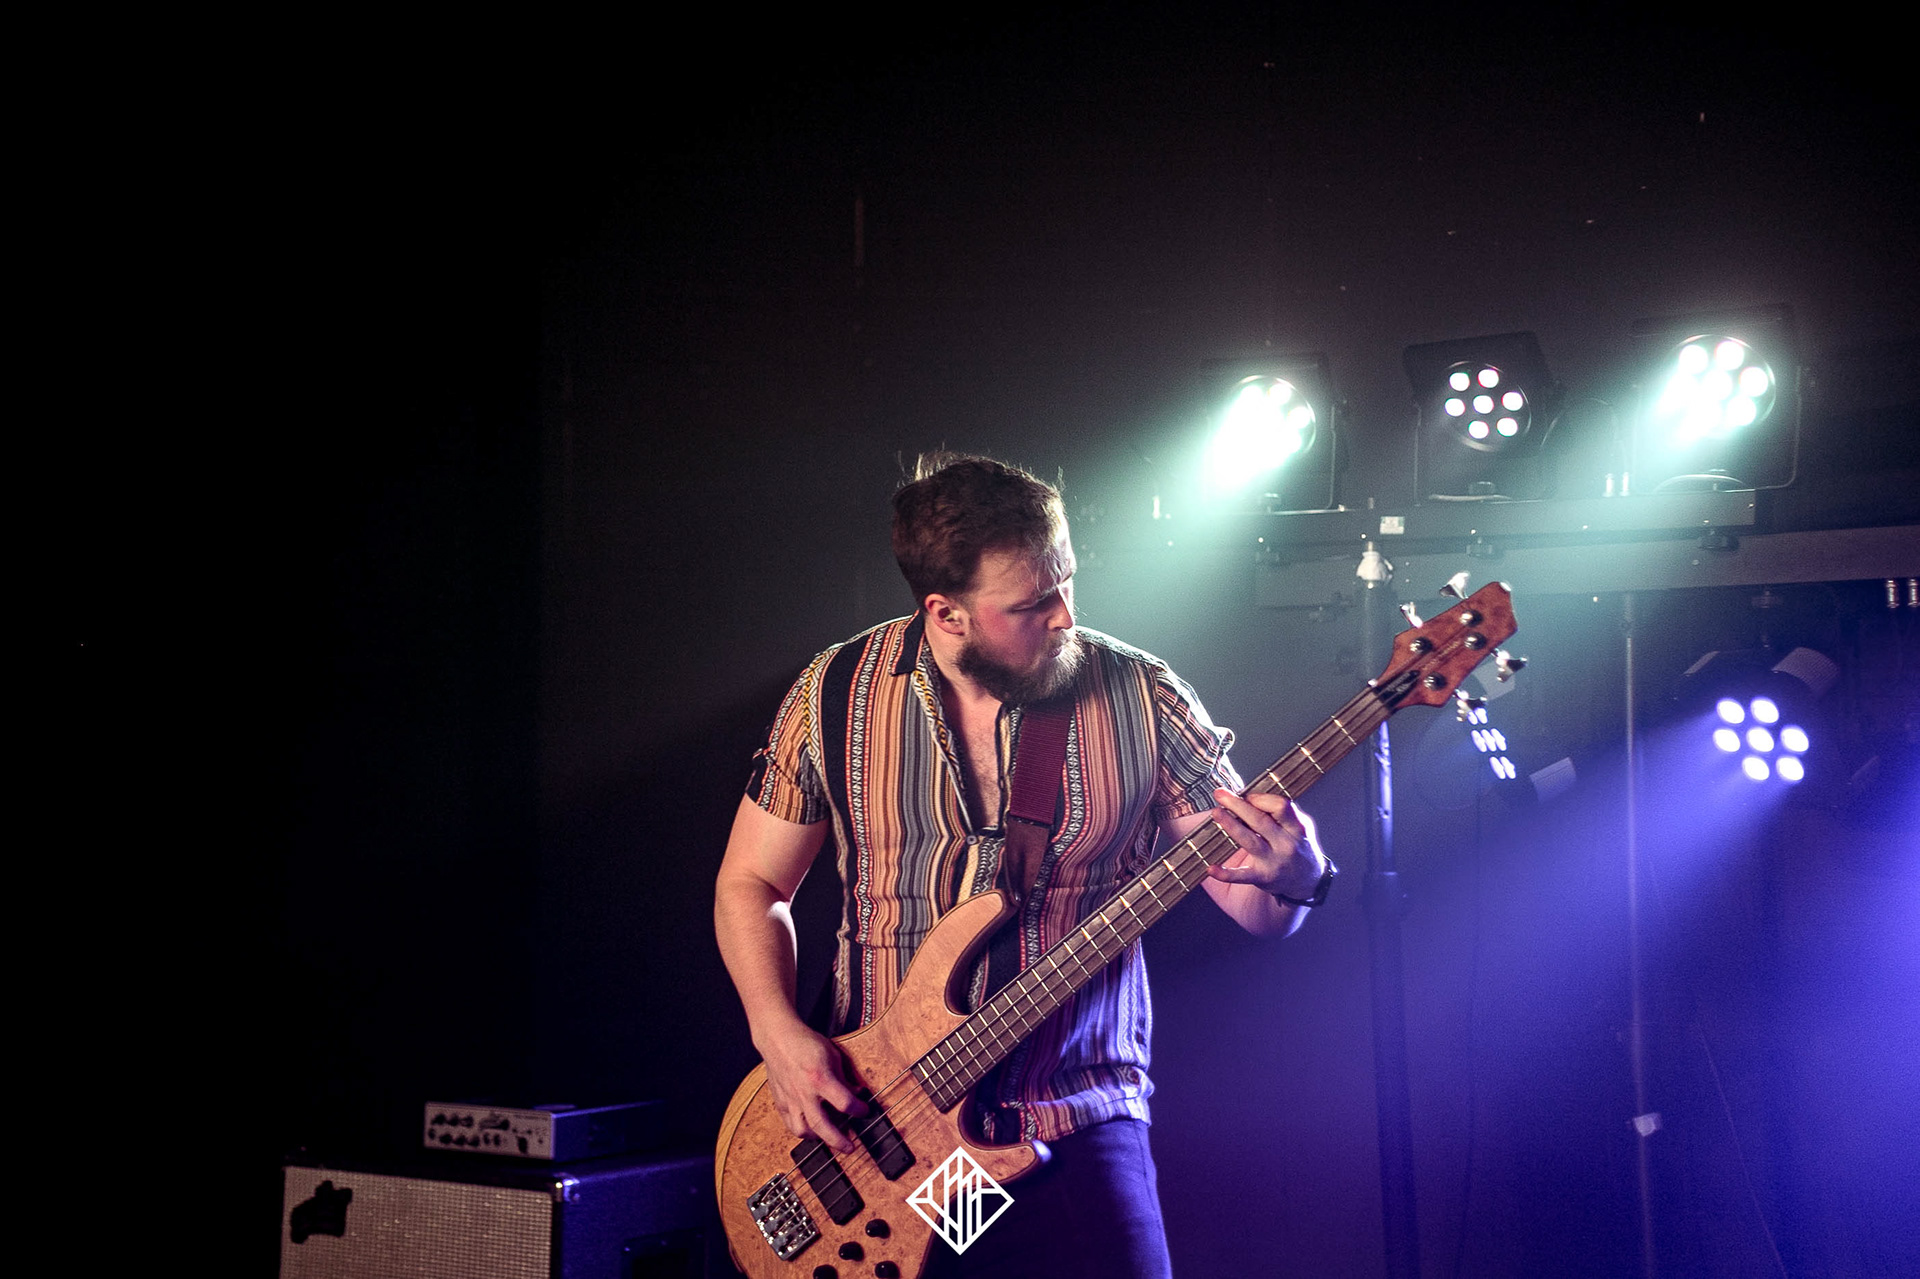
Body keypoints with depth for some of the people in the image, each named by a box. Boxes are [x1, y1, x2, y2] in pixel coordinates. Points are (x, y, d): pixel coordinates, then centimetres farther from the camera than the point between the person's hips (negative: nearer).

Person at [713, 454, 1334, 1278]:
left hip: (1075, 1131, 0)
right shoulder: (835, 695, -1)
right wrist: (780, 1036, -8)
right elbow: (750, 884, 8)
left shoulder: (1142, 700, -2)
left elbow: (1255, 910, 0)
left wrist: (1292, 878, -24)